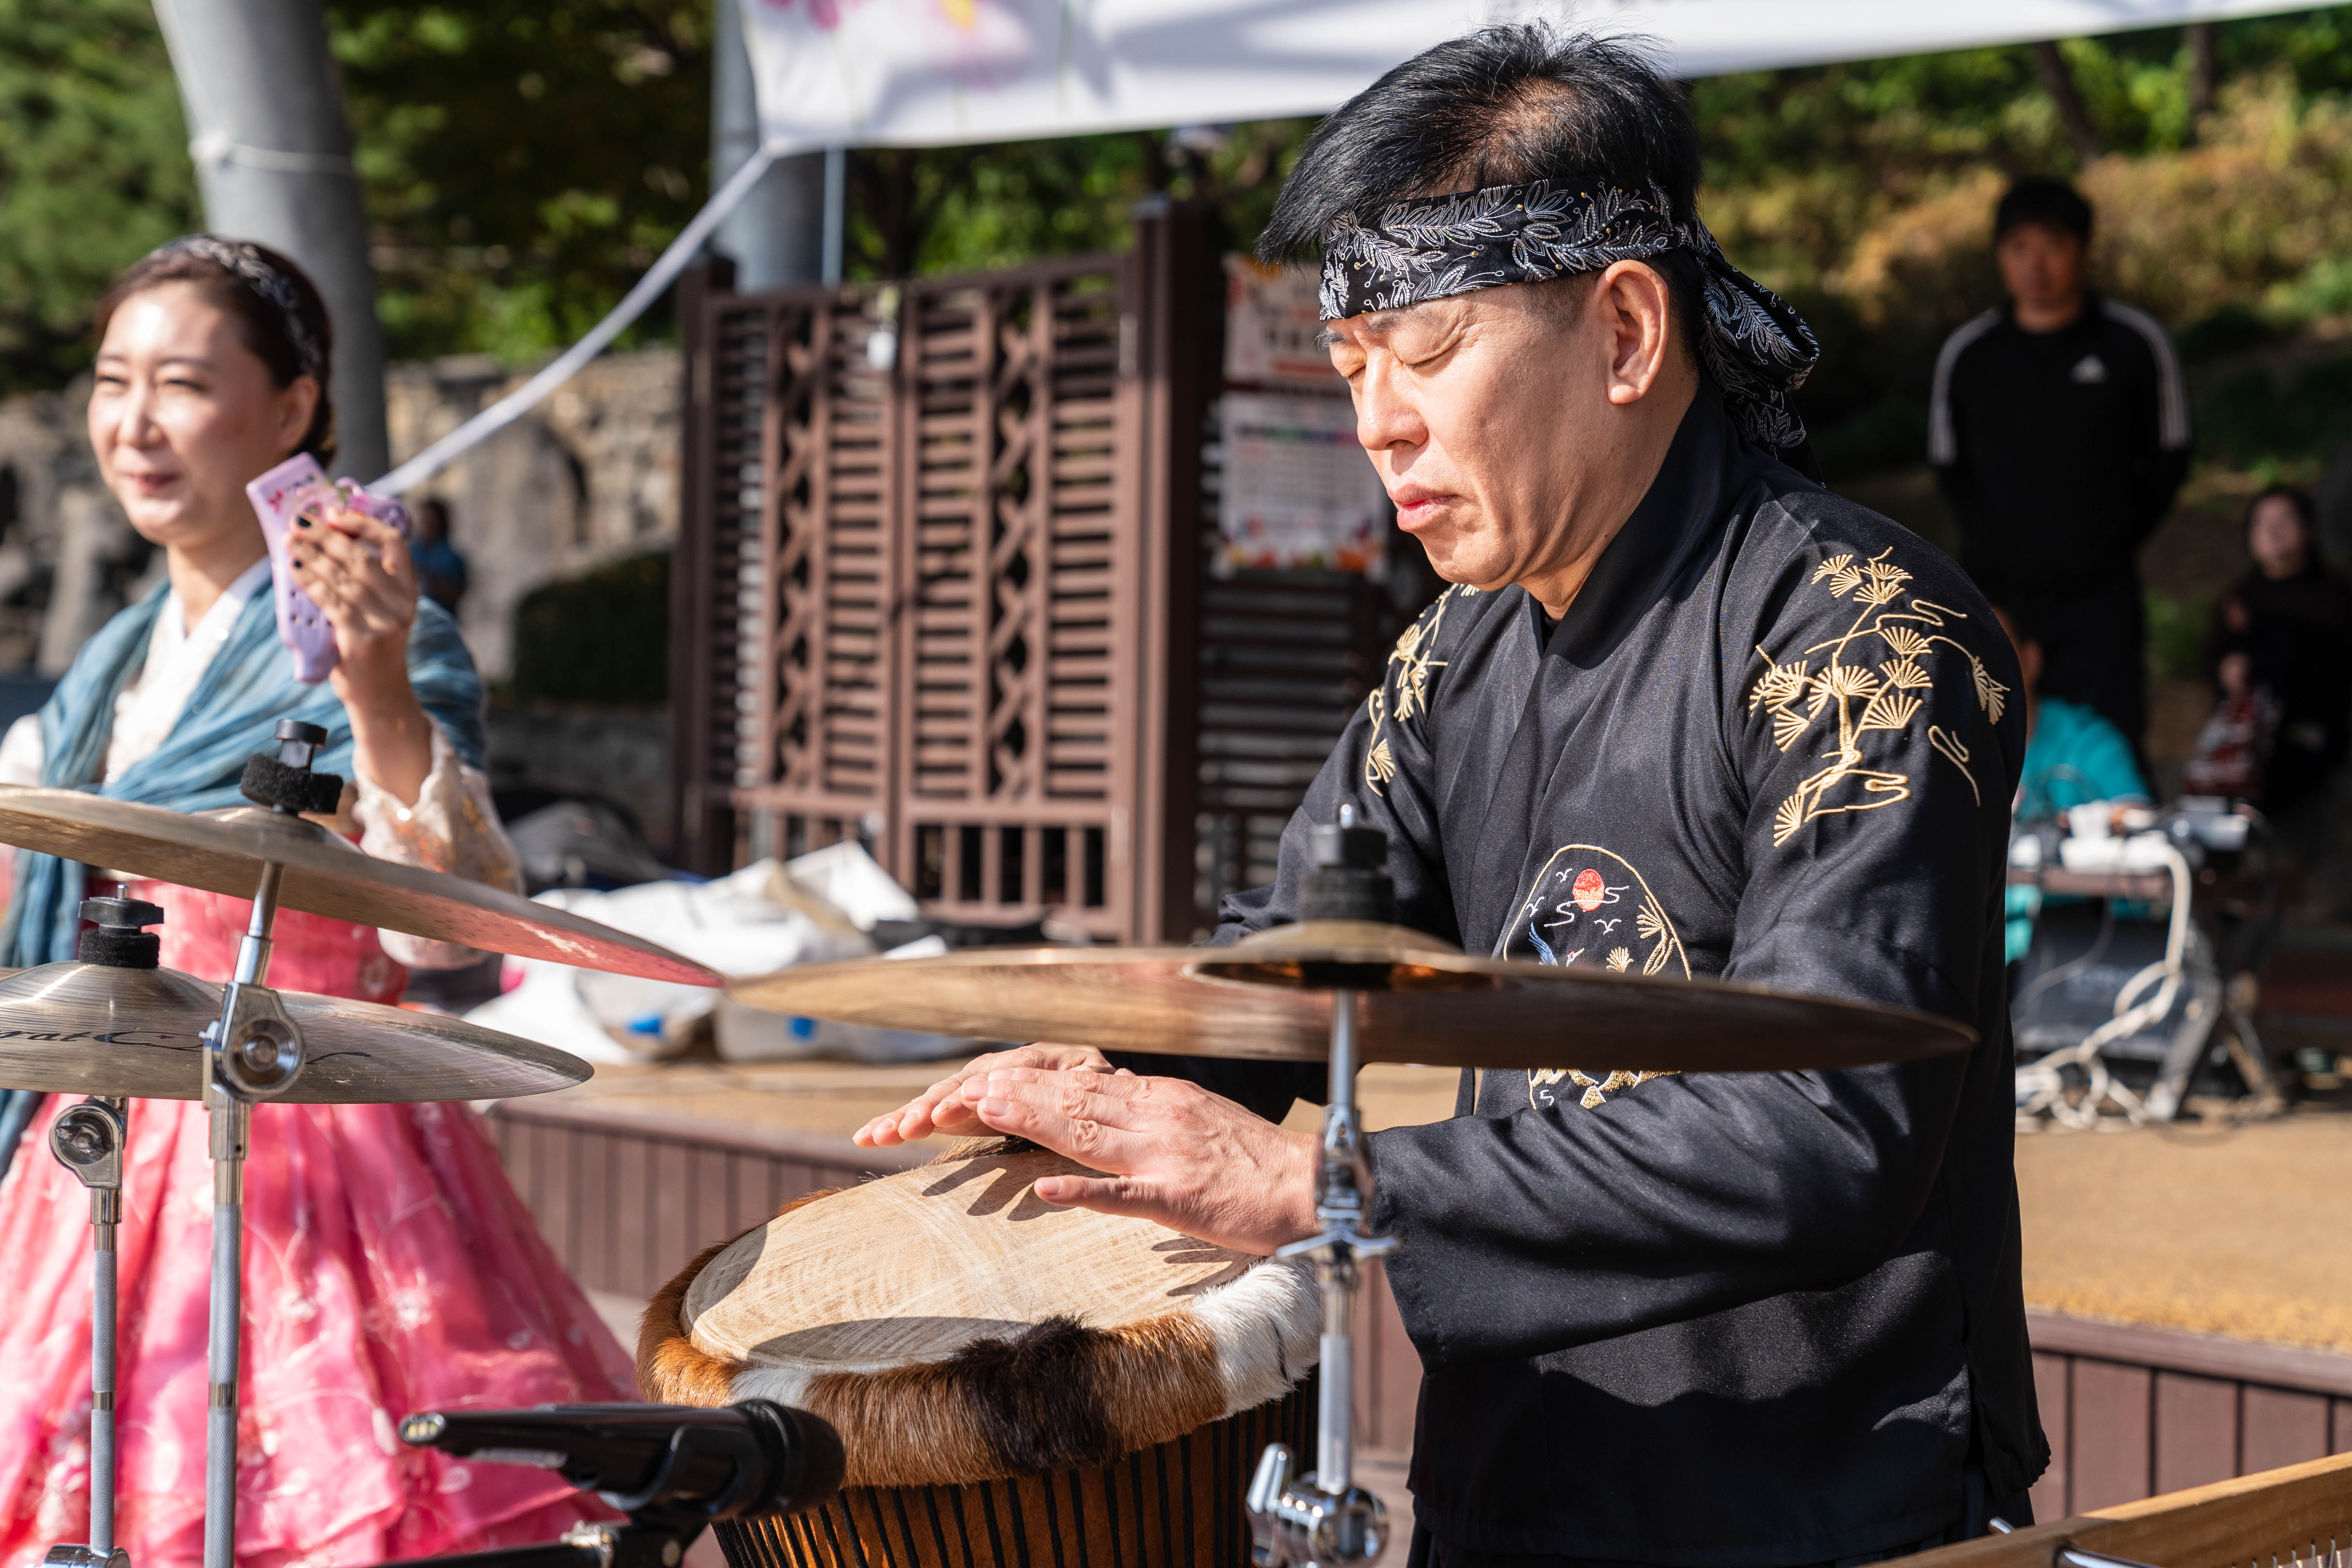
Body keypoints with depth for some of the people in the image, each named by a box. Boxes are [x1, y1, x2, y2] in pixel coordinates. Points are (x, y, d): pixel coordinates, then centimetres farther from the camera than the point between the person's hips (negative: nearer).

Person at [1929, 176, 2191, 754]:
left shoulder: (2134, 343, 0)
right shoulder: (1967, 354, 5)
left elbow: (2168, 459, 8)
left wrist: (2115, 540, 2)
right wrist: (1995, 542, 7)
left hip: (2100, 598, -1)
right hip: (1997, 594, 1)